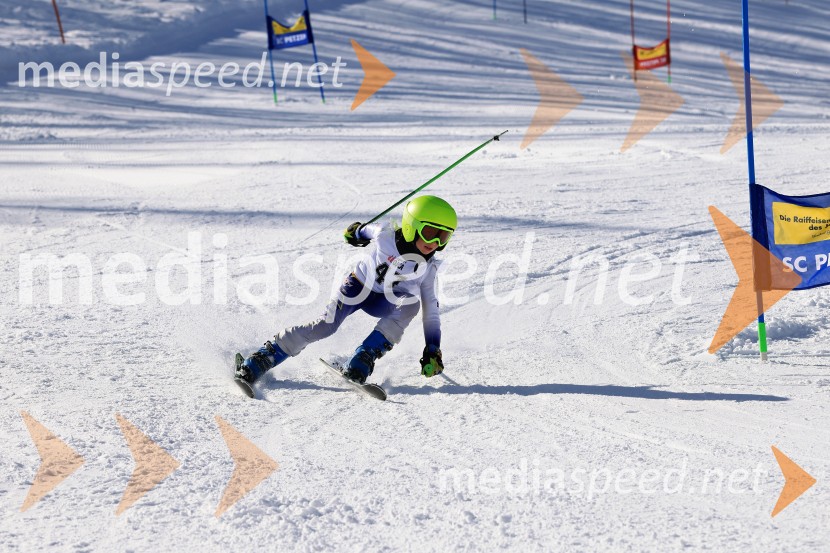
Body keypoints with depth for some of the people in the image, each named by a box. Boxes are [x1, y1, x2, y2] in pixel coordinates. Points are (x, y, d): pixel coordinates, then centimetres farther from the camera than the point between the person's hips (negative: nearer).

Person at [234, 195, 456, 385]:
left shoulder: (427, 268, -14)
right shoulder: (385, 235, -22)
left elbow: (431, 311, -7)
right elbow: (371, 230, 3)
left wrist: (432, 351, -11)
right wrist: (358, 231, 24)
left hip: (383, 302, 2)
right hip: (358, 287, -2)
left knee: (411, 303, -31)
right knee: (326, 326, -26)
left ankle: (359, 366, -32)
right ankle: (256, 363, -21)